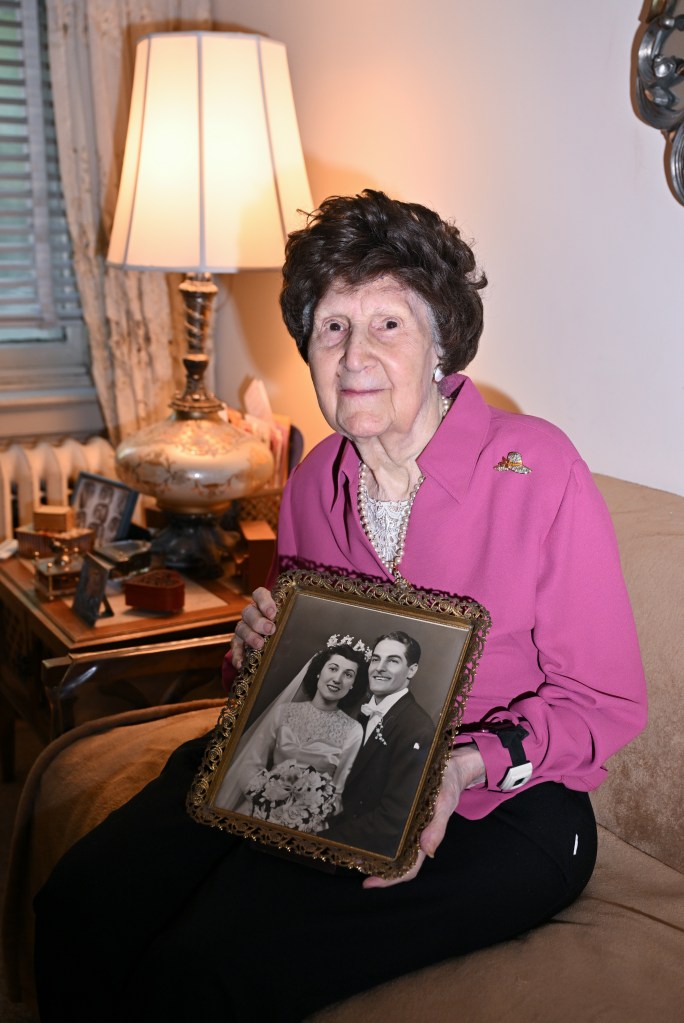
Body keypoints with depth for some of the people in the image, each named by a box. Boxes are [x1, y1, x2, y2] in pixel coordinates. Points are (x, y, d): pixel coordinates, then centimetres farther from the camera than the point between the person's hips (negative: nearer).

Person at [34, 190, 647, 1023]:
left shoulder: (538, 469, -14)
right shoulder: (315, 482, 4)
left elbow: (606, 701, -8)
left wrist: (467, 764, -23)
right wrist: (267, 641, -5)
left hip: (500, 807, -5)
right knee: (80, 906, -10)